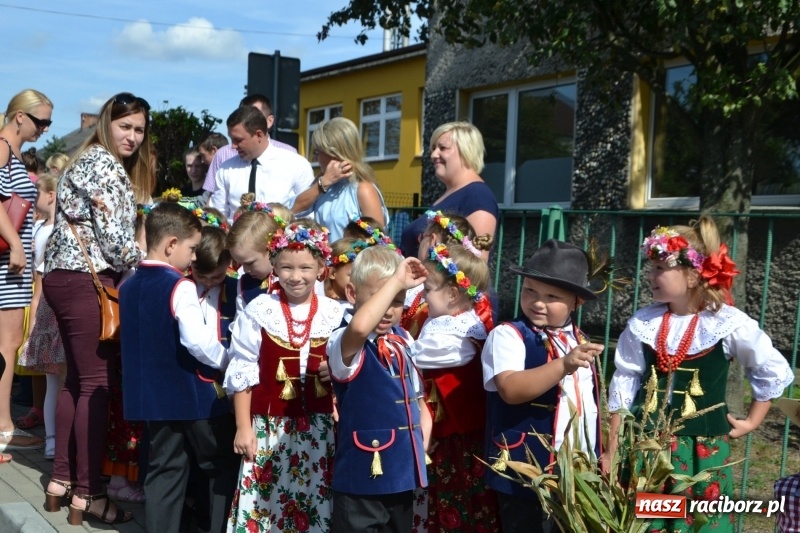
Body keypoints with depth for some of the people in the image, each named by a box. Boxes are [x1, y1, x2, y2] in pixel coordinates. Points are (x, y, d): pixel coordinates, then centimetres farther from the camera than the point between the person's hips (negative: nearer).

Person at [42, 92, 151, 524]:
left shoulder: (90, 161, 21)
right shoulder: (105, 163, -10)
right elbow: (114, 235, -16)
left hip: (65, 276, 10)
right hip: (86, 280, -10)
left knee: (77, 379, 15)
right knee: (96, 382, -5)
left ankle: (62, 478, 21)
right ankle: (87, 490, 2)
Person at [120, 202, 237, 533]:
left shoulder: (128, 286, 7)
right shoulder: (180, 287, -18)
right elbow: (199, 341, -25)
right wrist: (228, 361, -10)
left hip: (150, 395, 7)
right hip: (192, 394, -7)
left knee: (164, 469, 14)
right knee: (222, 465, 9)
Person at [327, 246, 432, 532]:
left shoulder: (403, 340, 6)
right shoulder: (345, 344, -18)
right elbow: (360, 327, -44)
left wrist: (423, 434, 7)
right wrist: (395, 281, -36)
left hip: (403, 469, 7)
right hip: (364, 474, -7)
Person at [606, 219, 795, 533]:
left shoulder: (729, 324, -8)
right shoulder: (643, 323, -1)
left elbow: (774, 372, 5)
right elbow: (624, 384, 4)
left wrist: (752, 422, 5)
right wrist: (611, 450, 4)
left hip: (701, 451, -2)